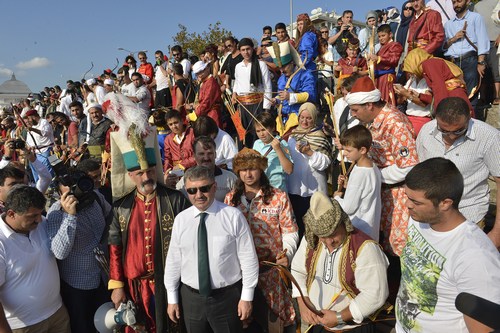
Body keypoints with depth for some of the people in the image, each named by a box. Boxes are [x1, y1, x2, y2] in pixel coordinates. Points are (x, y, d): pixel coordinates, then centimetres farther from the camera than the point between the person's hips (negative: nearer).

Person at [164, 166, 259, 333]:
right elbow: (173, 260, 3)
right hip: (191, 297, 3)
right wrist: (172, 299, 6)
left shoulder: (233, 216, -13)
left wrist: (247, 297, -6)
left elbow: (248, 258, -9)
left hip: (228, 297, -2)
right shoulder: (181, 219, -3)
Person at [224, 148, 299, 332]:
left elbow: (290, 232, -3)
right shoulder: (231, 198, 3)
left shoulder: (279, 197, -5)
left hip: (272, 268, -2)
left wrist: (287, 253, -20)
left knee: (272, 317, 9)